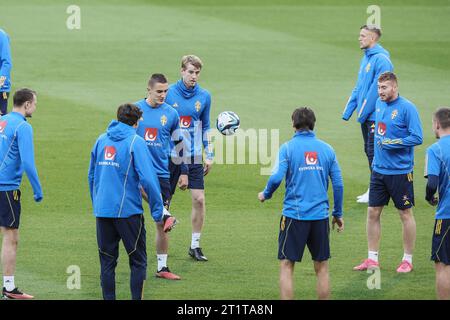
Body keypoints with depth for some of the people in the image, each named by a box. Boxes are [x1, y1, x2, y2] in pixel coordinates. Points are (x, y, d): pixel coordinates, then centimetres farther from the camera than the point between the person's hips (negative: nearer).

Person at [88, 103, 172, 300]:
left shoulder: (101, 140, 10)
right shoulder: (135, 142, -7)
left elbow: (91, 176, 17)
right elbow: (148, 179, -14)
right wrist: (158, 212, -9)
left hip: (102, 210, 5)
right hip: (128, 210, -5)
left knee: (107, 261, 10)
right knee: (138, 261, 5)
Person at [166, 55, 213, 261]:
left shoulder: (204, 97, 4)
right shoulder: (169, 94, -3)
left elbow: (205, 128, 13)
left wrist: (209, 155, 9)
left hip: (194, 157, 2)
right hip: (170, 156, -2)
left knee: (199, 199, -6)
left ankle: (195, 245, 4)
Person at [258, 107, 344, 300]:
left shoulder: (288, 148, -4)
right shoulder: (327, 149, 6)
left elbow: (276, 178, -14)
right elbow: (338, 185, 6)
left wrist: (265, 194, 6)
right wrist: (338, 214, 16)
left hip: (294, 214, -3)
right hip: (320, 215, 3)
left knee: (286, 266, 2)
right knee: (322, 267, 11)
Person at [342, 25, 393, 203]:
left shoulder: (381, 60, -15)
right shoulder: (366, 58, 15)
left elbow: (376, 89, -19)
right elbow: (359, 87, 19)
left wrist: (363, 112, -17)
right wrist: (348, 111, 14)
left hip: (376, 116, -9)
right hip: (366, 115, 9)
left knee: (373, 152, -7)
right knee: (369, 151, 12)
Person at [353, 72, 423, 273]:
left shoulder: (407, 108, -14)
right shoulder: (379, 104, 7)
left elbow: (417, 137, -17)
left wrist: (392, 143, -21)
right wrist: (378, 142, 12)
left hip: (400, 171, -7)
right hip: (379, 170, 7)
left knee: (405, 214, 5)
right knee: (373, 213, 6)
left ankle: (408, 260, 15)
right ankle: (372, 259, 14)